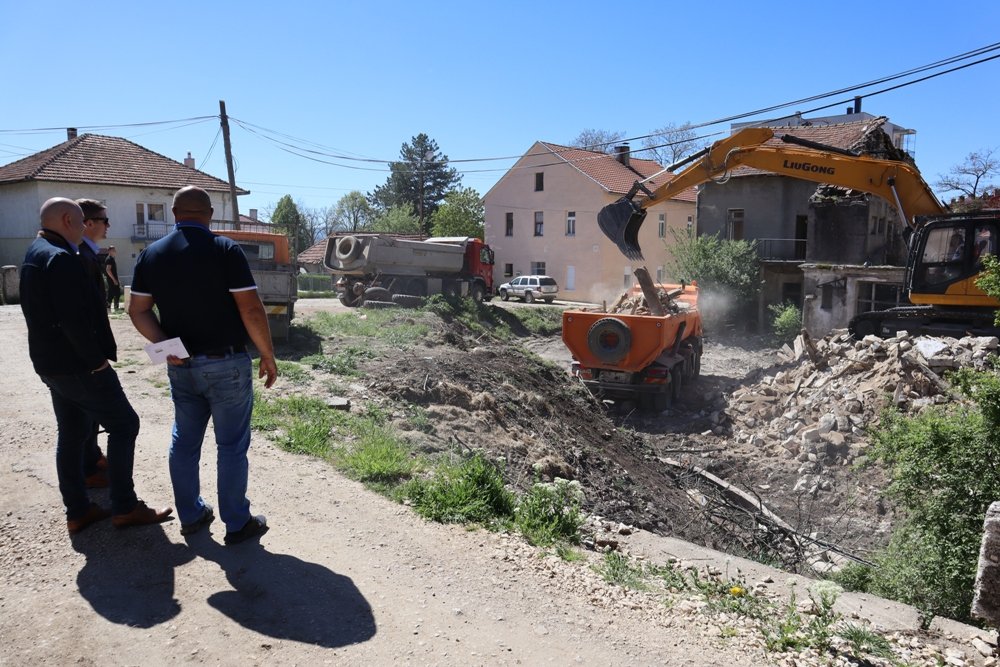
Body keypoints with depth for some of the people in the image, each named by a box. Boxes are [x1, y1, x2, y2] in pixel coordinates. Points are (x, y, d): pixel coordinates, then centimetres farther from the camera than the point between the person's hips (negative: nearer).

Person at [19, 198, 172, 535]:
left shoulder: (35, 254, 13)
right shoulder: (60, 258, -20)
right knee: (123, 424, -1)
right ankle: (125, 508, 4)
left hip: (52, 363, 10)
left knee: (71, 434, 14)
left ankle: (77, 511, 22)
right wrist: (97, 360, -17)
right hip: (77, 365, -10)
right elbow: (74, 320, -25)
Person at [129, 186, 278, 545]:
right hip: (226, 365, -5)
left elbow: (137, 310, 4)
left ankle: (190, 515, 29)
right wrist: (268, 354, -7)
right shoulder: (224, 249, -12)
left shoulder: (151, 254, 4)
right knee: (231, 445, 5)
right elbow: (251, 309, -16)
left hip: (181, 367, 5)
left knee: (184, 441, 16)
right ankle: (237, 523, 13)